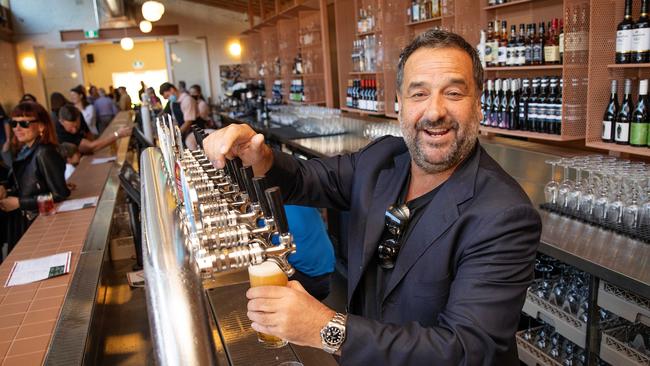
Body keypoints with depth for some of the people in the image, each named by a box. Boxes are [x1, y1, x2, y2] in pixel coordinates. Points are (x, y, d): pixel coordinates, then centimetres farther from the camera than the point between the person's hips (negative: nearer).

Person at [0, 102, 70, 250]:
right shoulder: (23, 152, 3)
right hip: (23, 224, 7)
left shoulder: (44, 154, -19)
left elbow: (59, 195, -21)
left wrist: (19, 203, -17)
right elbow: (24, 188, 13)